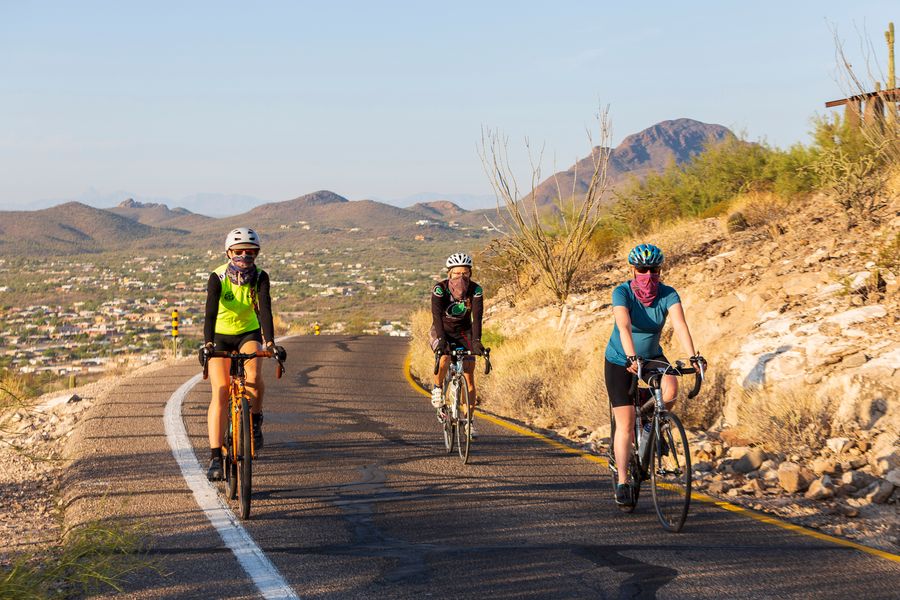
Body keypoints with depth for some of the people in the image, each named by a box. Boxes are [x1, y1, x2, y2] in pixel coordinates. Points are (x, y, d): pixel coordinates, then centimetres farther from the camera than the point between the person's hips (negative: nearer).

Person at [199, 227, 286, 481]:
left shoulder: (260, 277, -18)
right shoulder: (217, 278, -22)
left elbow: (265, 309, -31)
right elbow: (210, 312, -34)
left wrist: (270, 342, -47)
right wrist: (207, 343, -50)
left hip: (248, 334, 1)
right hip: (220, 336, -1)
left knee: (254, 377, -29)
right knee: (220, 392, -16)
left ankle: (255, 420, 0)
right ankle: (215, 457, -16)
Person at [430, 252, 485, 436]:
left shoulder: (475, 290, -20)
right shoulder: (439, 289, -24)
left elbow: (477, 317, -28)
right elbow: (437, 315, -33)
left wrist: (476, 340, -43)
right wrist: (441, 339, -47)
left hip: (463, 332, 2)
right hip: (442, 331, -2)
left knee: (469, 376, -6)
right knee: (444, 357, -34)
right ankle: (437, 389, -7)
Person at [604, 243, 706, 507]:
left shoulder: (668, 294, -17)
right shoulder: (622, 293, -24)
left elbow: (680, 326, -31)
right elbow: (624, 327, -39)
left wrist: (693, 357, -46)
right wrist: (632, 358, -55)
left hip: (652, 356, 2)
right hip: (620, 361, -2)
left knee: (670, 389, -29)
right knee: (625, 423, -7)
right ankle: (622, 483, 3)